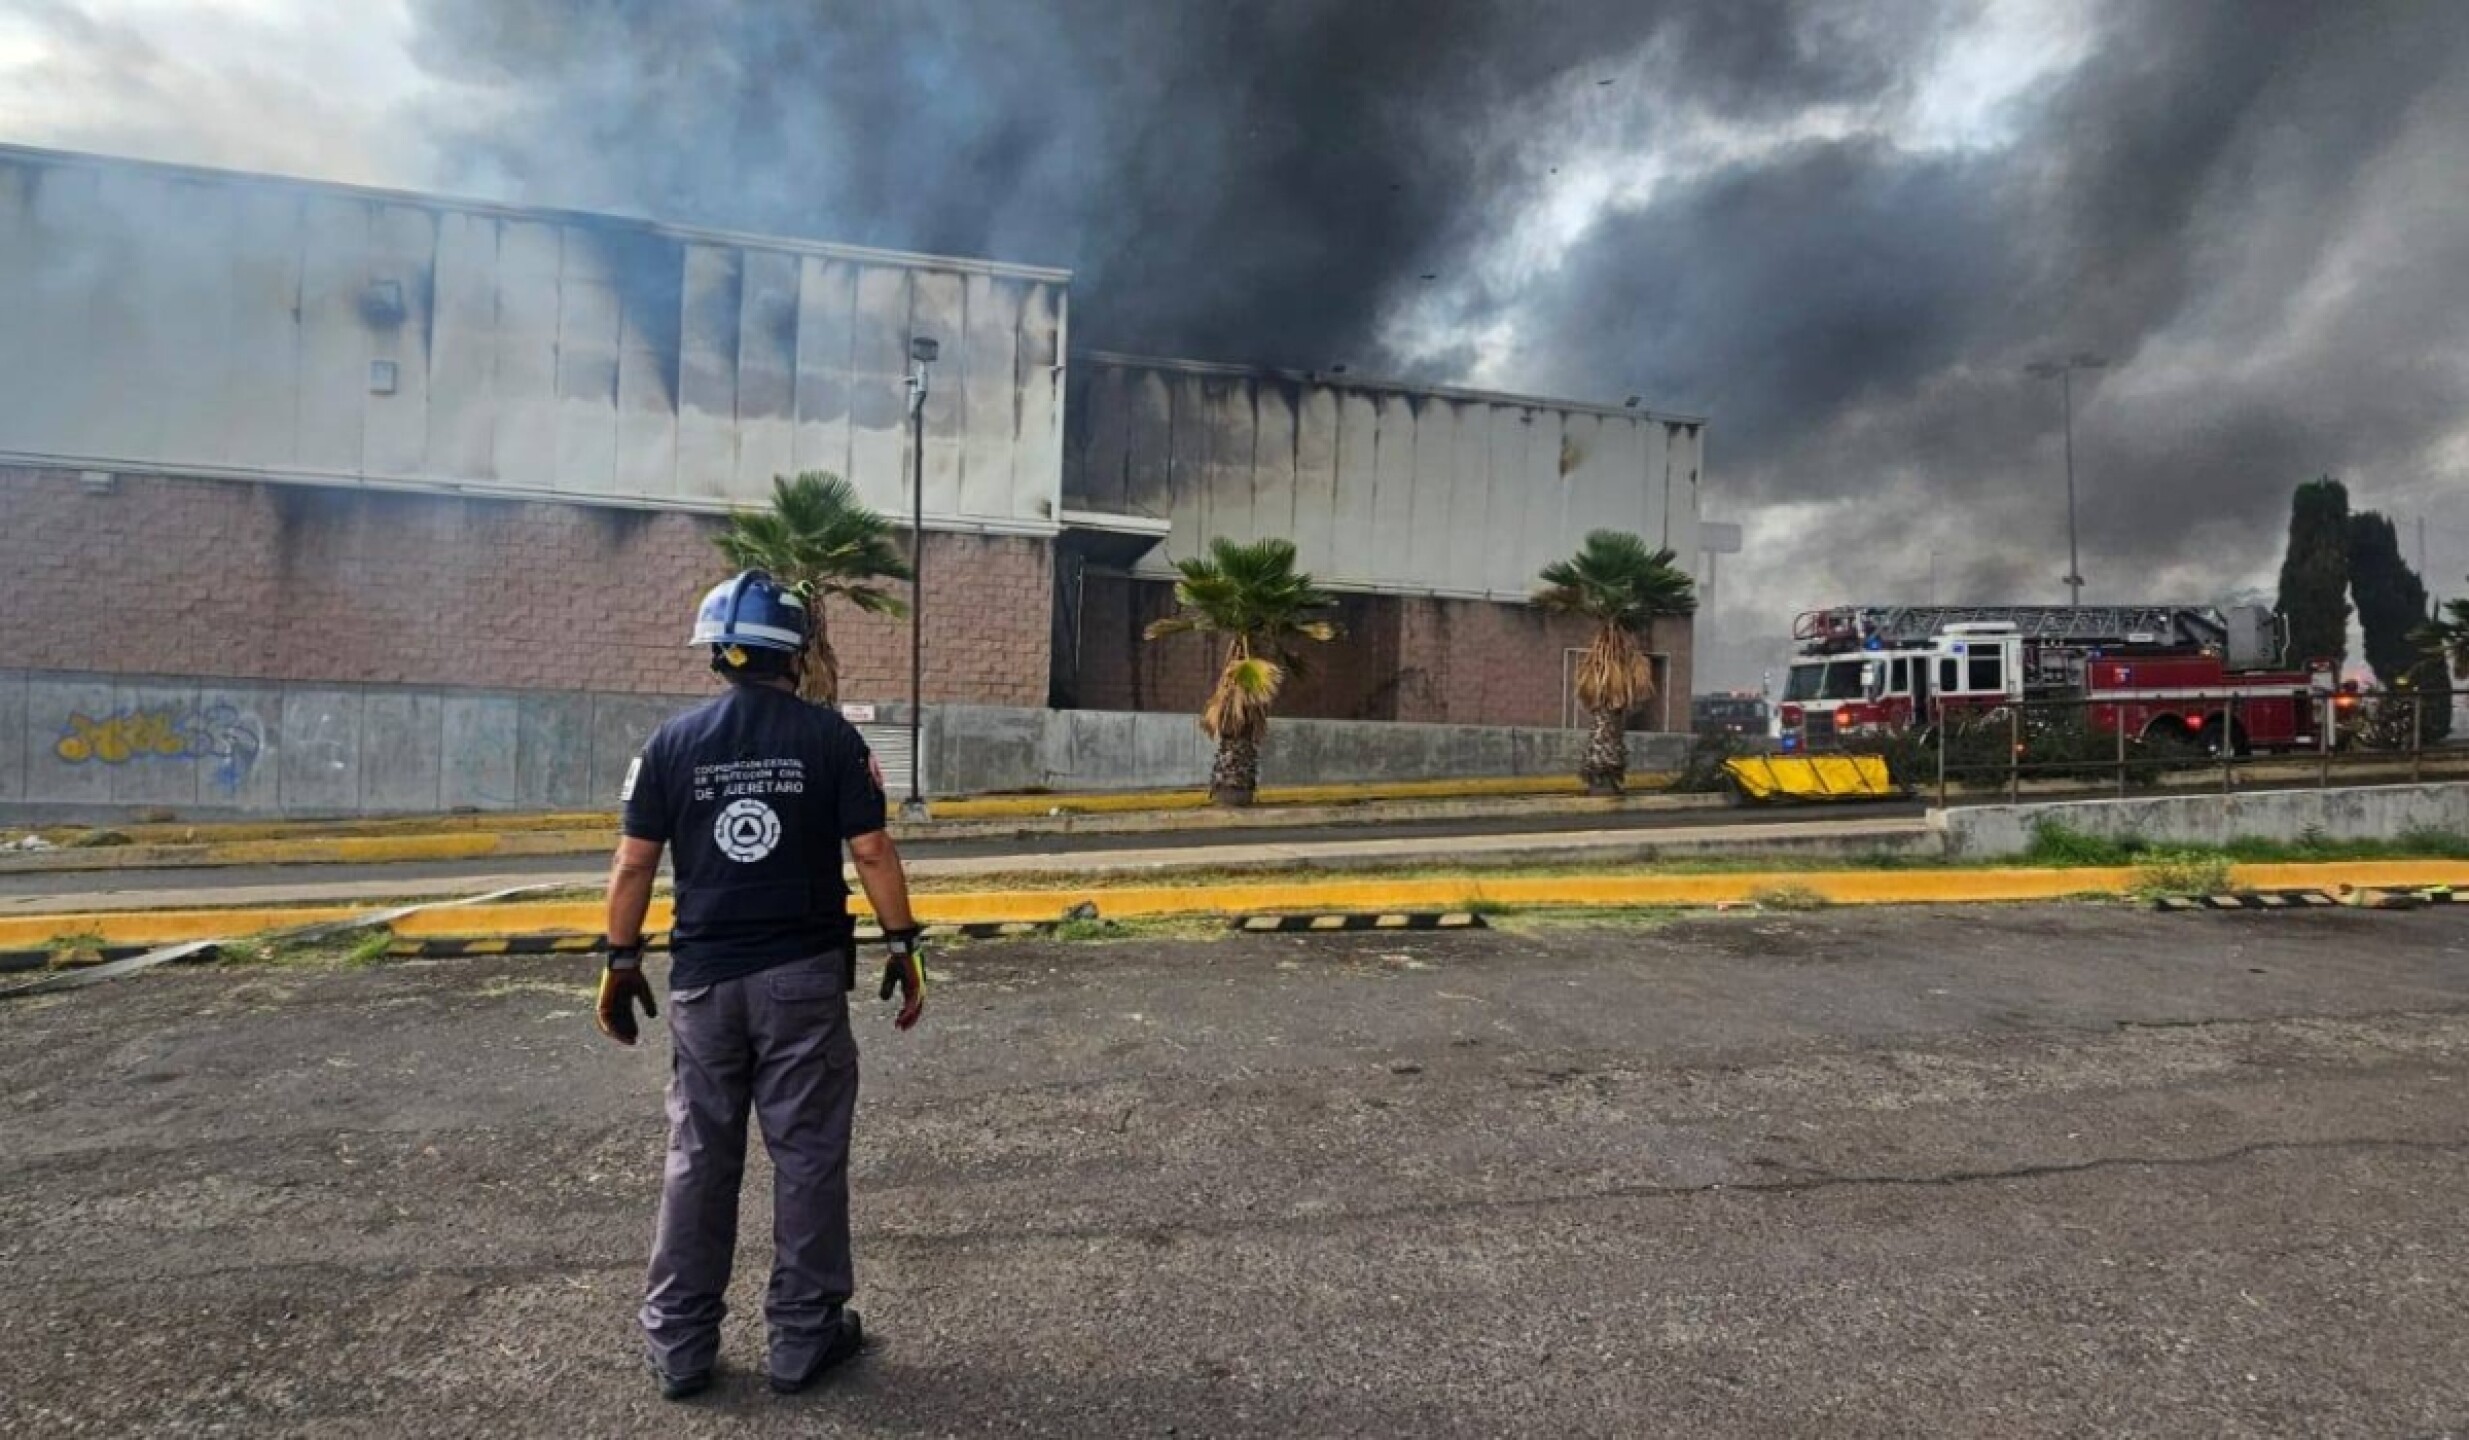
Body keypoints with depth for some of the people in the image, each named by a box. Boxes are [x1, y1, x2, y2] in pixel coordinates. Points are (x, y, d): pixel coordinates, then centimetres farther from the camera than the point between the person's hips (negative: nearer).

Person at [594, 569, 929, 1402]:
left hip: (703, 977, 3)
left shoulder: (673, 742, 1)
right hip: (803, 975, -3)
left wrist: (621, 961, 12)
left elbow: (634, 865, 2)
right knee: (807, 1155, 8)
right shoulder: (830, 737, -6)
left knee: (697, 1159, 15)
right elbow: (871, 851, -9)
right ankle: (804, 1337, 19)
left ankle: (679, 1346, 26)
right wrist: (904, 944, -1)